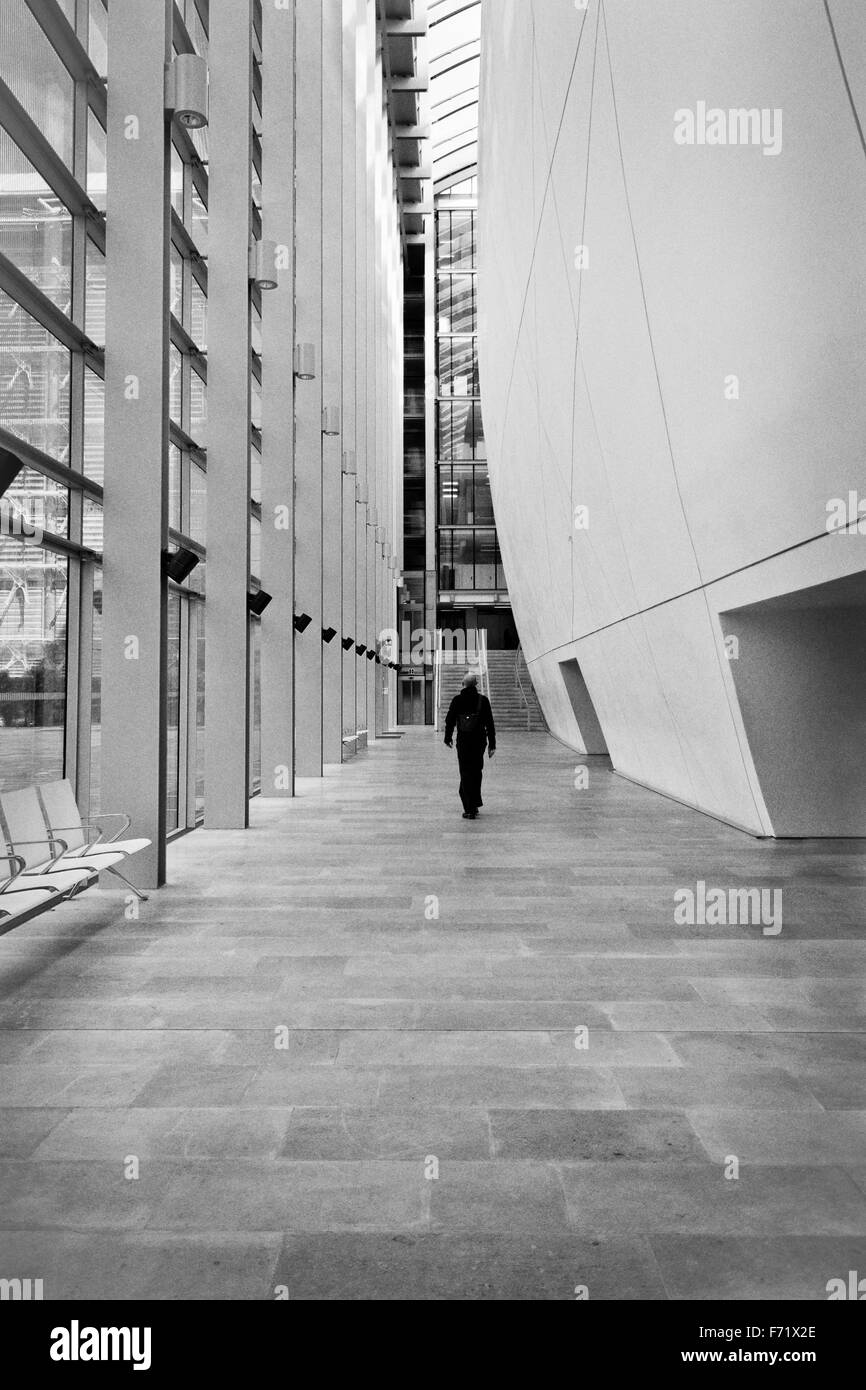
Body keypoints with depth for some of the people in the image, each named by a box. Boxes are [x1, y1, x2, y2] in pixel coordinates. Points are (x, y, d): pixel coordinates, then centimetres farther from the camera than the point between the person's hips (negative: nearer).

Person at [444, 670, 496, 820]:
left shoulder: (457, 700, -4)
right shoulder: (483, 700, -2)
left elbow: (450, 721, 2)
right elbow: (490, 723, -1)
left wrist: (448, 738, 17)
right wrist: (492, 744, 4)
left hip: (463, 742, -1)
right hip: (479, 741, 1)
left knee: (466, 774, 2)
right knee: (476, 772, 18)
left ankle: (470, 810, -2)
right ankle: (475, 804, 27)